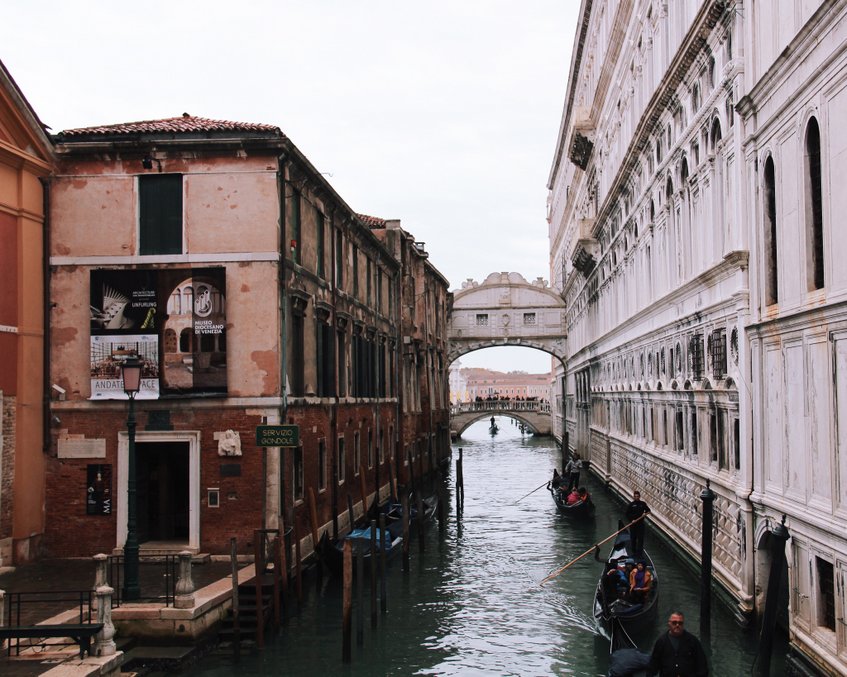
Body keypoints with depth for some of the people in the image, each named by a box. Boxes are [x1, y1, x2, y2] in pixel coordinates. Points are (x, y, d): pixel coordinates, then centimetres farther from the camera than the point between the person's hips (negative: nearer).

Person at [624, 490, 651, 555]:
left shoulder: (643, 504, 5)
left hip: (641, 523, 1)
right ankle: (634, 551, 16)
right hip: (633, 523, -1)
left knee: (640, 538, -2)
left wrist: (645, 513, -6)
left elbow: (648, 510, 16)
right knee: (633, 538, 5)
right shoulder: (631, 504, 0)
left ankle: (639, 551, 2)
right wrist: (631, 519, -13)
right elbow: (626, 513, -1)